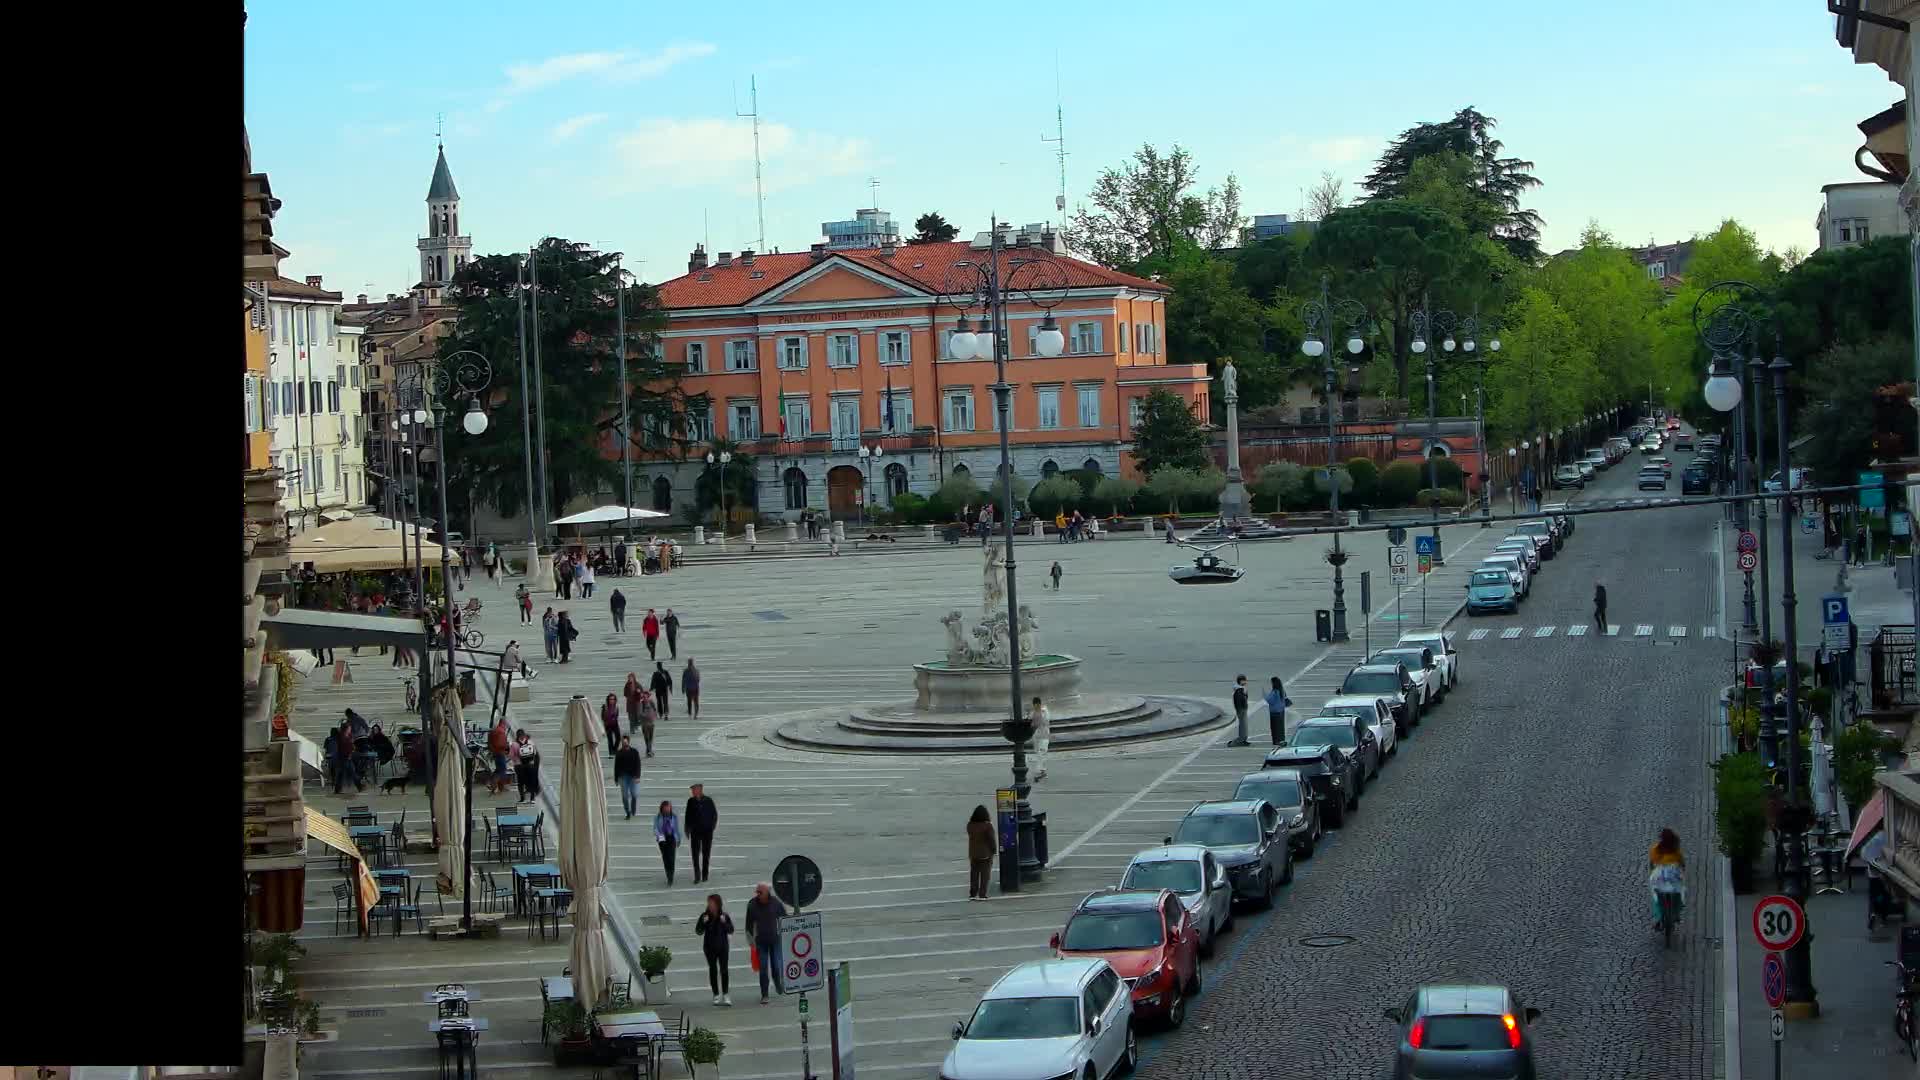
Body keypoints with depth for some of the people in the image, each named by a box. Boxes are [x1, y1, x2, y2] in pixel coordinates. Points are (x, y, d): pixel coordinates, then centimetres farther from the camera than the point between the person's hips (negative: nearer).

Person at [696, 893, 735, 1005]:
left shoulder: (724, 916, -2)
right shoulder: (704, 916, -2)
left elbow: (731, 930, -1)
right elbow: (698, 931, -1)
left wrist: (724, 923, -18)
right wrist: (703, 923, -19)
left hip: (722, 947, -1)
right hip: (709, 948, 1)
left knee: (724, 970, -4)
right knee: (713, 970, 5)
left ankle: (725, 995, 0)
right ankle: (716, 995, 11)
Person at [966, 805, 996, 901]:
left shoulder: (970, 825, -4)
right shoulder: (987, 826, -18)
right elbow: (992, 839, -13)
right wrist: (994, 849, 1)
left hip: (973, 854, 4)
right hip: (986, 854, -4)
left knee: (974, 875, 14)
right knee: (985, 875, 5)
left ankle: (972, 894, 15)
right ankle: (982, 895, 3)